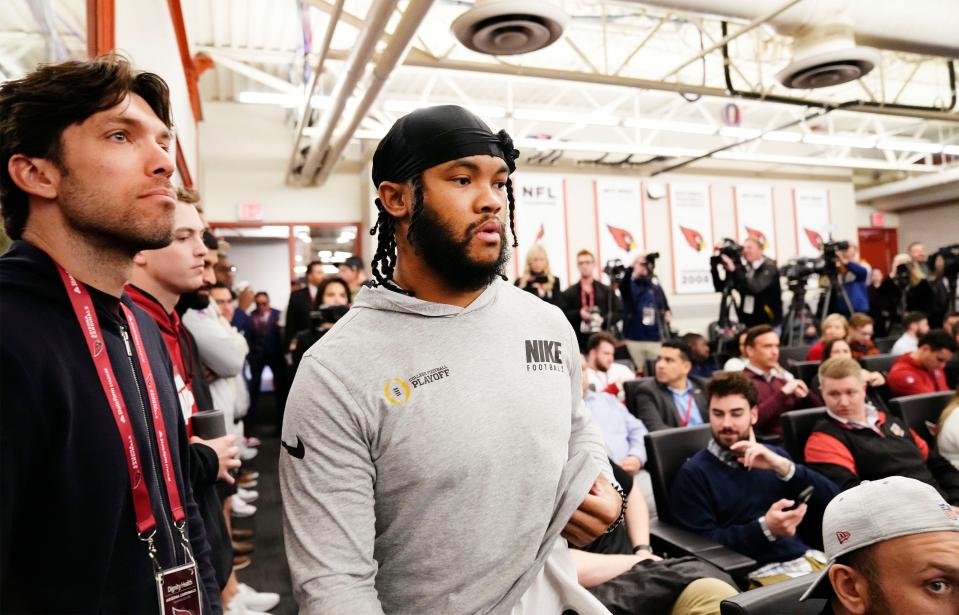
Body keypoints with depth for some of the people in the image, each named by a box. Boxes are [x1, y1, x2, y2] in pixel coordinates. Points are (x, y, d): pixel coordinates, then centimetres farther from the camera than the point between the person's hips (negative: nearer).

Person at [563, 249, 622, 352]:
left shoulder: (607, 291, 12)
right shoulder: (569, 293, 9)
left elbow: (619, 312, 9)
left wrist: (604, 320, -9)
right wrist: (578, 314, -13)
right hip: (578, 343, -1)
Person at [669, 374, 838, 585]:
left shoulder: (775, 456, 16)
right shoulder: (693, 474, 0)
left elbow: (831, 500, 5)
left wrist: (784, 467, -11)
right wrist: (765, 529, -20)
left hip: (807, 558, 6)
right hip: (757, 573, -6)